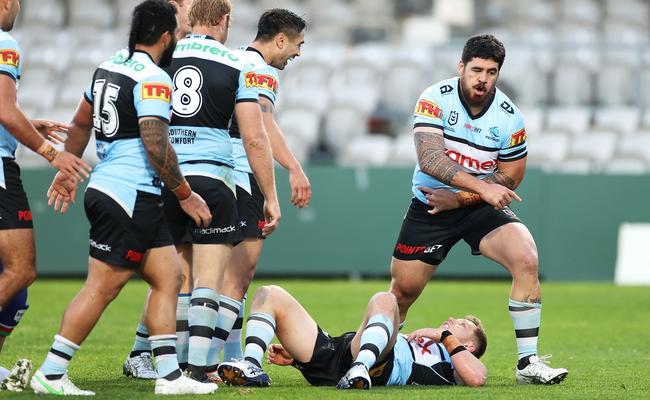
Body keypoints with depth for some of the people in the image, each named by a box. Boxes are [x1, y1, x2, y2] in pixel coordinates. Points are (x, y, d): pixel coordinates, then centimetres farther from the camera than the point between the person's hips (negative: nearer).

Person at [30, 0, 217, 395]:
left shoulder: (109, 66, 13)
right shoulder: (153, 78, -14)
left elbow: (81, 123, 23)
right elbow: (156, 144, -19)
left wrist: (67, 172, 33)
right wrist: (186, 195, -10)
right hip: (129, 197, -10)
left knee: (169, 277, 9)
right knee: (102, 288, -6)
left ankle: (169, 374, 7)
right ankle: (51, 374, -2)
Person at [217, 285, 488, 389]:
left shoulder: (449, 362, 21)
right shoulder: (415, 343, 42)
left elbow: (477, 378, -6)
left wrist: (445, 336, 6)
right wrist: (296, 356, 25)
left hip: (377, 368, -7)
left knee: (384, 300, -31)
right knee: (269, 295, 2)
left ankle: (361, 369, -52)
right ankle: (251, 366, -25)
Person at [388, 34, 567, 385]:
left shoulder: (510, 118, -11)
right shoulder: (435, 99, -16)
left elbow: (510, 177, -2)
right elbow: (429, 159, -28)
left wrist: (458, 198, -15)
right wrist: (482, 187, -38)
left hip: (482, 209, 1)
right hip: (429, 206, -1)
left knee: (526, 259, -23)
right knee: (403, 290, 1)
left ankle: (528, 361, -18)